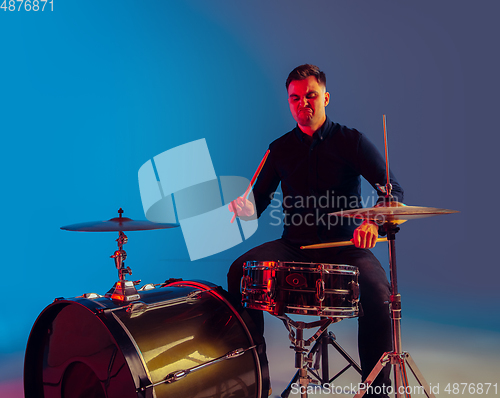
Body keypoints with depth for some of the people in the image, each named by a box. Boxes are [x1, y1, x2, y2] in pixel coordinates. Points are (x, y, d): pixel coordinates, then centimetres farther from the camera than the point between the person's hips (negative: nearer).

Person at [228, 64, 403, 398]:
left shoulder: (351, 141, 0)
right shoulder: (280, 149, 9)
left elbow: (393, 190, -8)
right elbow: (260, 198, 11)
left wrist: (374, 222, -29)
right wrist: (247, 207, -15)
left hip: (344, 245, -2)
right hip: (294, 245, 3)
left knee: (377, 291, -31)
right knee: (240, 272, -21)